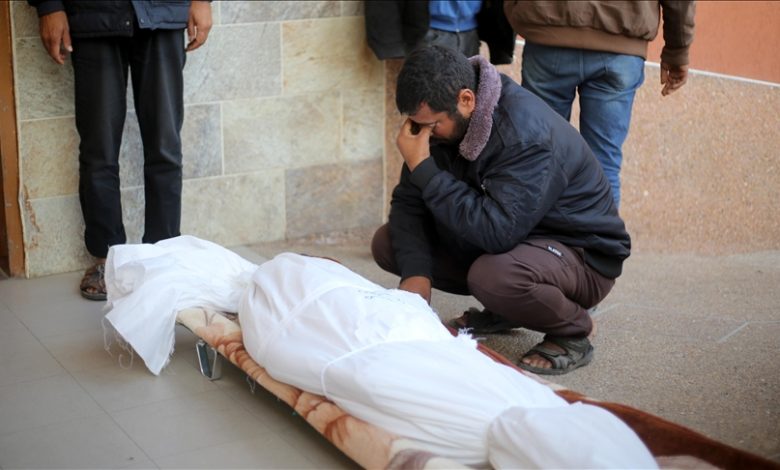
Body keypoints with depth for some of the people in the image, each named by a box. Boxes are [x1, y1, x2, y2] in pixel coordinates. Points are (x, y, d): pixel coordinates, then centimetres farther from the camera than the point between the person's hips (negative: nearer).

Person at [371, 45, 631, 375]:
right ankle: (503, 310, 10)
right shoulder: (443, 121, -7)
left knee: (493, 275, -41)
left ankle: (573, 332, -8)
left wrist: (424, 170, -34)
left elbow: (495, 232, -39)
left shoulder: (528, 135, -32)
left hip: (581, 253, -8)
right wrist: (416, 273, -20)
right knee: (387, 242, -3)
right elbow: (408, 202, -4)